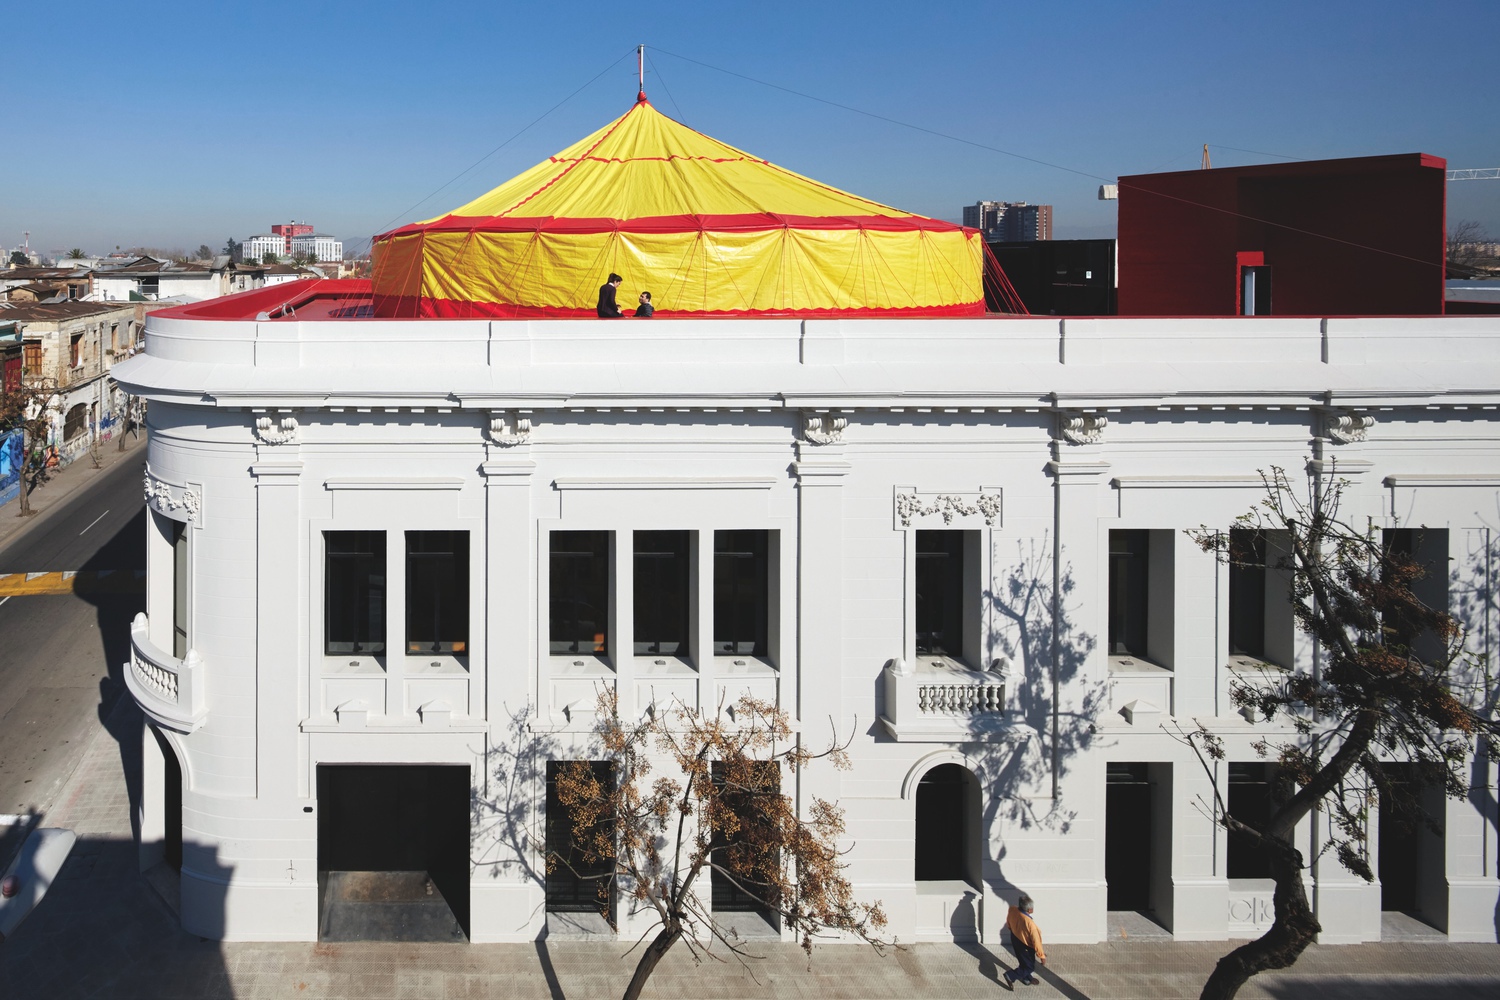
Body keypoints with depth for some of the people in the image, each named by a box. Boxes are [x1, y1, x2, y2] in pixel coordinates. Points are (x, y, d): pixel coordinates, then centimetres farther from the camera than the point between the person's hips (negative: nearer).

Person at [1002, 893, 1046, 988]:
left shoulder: (1012, 910, -23)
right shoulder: (1030, 924, -40)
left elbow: (1008, 924, 0)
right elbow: (1036, 942, -27)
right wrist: (1042, 956, -13)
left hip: (1015, 939, 7)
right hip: (1025, 947, -7)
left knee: (1023, 960, 30)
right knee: (1030, 966, 17)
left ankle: (1027, 978, 50)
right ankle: (1011, 975, 14)